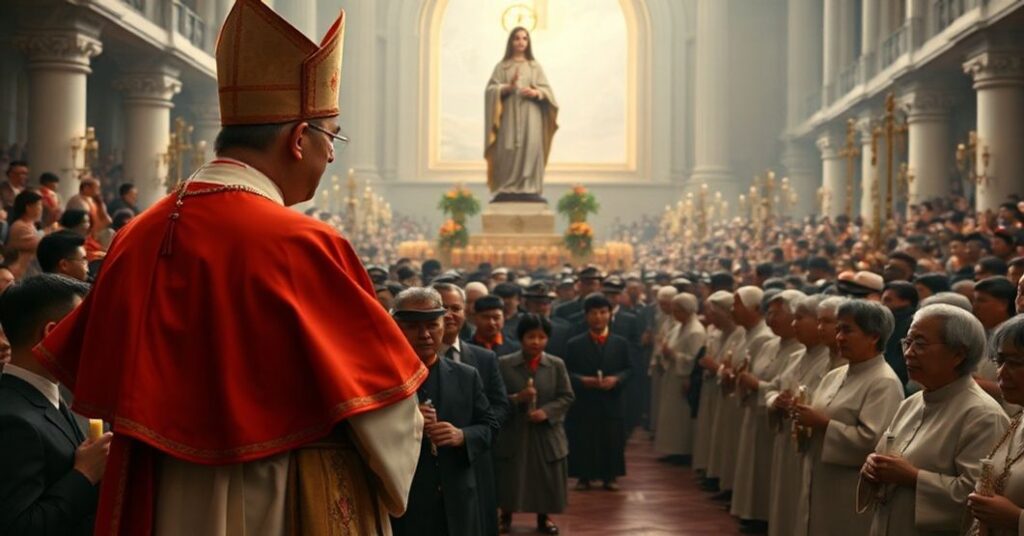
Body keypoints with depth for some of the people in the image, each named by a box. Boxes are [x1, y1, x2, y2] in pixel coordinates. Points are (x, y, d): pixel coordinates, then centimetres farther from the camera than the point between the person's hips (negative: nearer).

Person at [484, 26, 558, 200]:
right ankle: (506, 190, -6)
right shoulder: (502, 66, 10)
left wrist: (535, 92, -13)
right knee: (508, 152, -8)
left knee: (530, 149, -10)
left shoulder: (535, 66, 13)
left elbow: (547, 91, 8)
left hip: (530, 117, 1)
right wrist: (508, 87, -16)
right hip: (509, 115, -1)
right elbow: (491, 90, 1)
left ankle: (529, 189, -10)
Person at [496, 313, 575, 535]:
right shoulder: (505, 364, -2)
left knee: (546, 478, 8)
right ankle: (506, 517, 24)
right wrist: (516, 399, -20)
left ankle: (543, 518, 26)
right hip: (513, 432, -1)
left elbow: (567, 397, 0)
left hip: (546, 433, 1)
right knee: (510, 478, 6)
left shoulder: (557, 365, 1)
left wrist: (546, 411, -15)